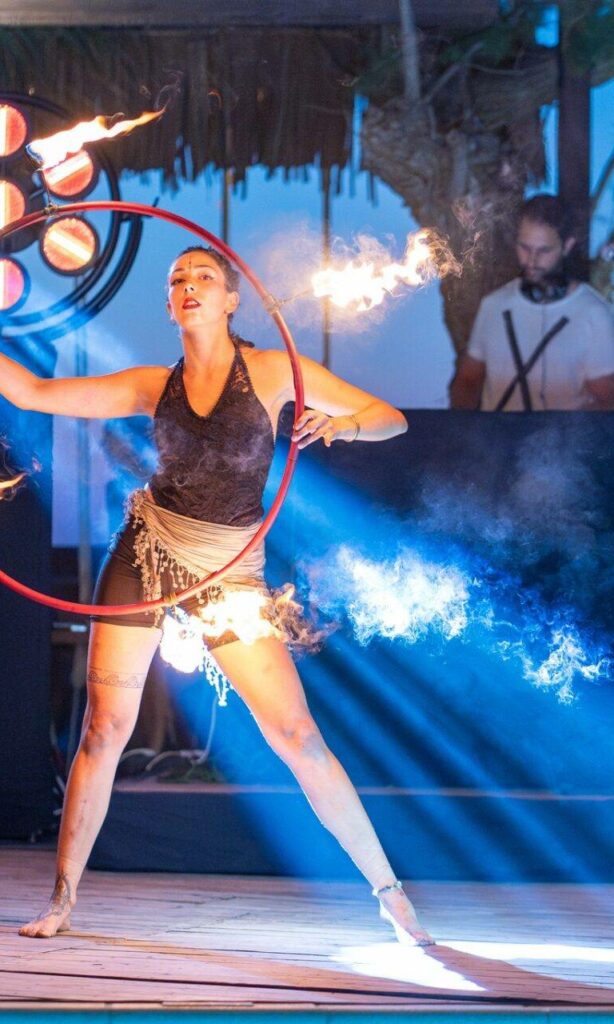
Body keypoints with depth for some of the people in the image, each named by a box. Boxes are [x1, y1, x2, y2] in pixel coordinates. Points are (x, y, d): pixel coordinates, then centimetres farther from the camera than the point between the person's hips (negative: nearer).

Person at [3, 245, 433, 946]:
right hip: (145, 554, 2)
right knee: (104, 731, -1)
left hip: (229, 571, -2)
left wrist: (341, 422, -19)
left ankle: (388, 891, 0)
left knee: (297, 736, -8)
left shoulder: (273, 371, 0)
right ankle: (61, 901, 10)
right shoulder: (155, 386, 6)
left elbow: (391, 419, 1)